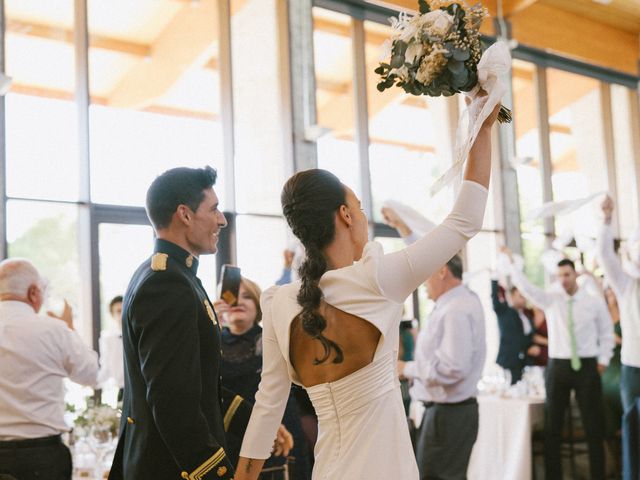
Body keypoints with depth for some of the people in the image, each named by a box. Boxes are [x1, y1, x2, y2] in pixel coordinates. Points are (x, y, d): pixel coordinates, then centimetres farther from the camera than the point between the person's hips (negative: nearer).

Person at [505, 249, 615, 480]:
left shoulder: (595, 302, 0)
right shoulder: (550, 299, 1)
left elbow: (606, 334, 8)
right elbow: (526, 288, -13)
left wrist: (603, 360, 0)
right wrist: (511, 264, -23)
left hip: (587, 366, -1)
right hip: (558, 365, 1)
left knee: (593, 423, 5)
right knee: (552, 424, 6)